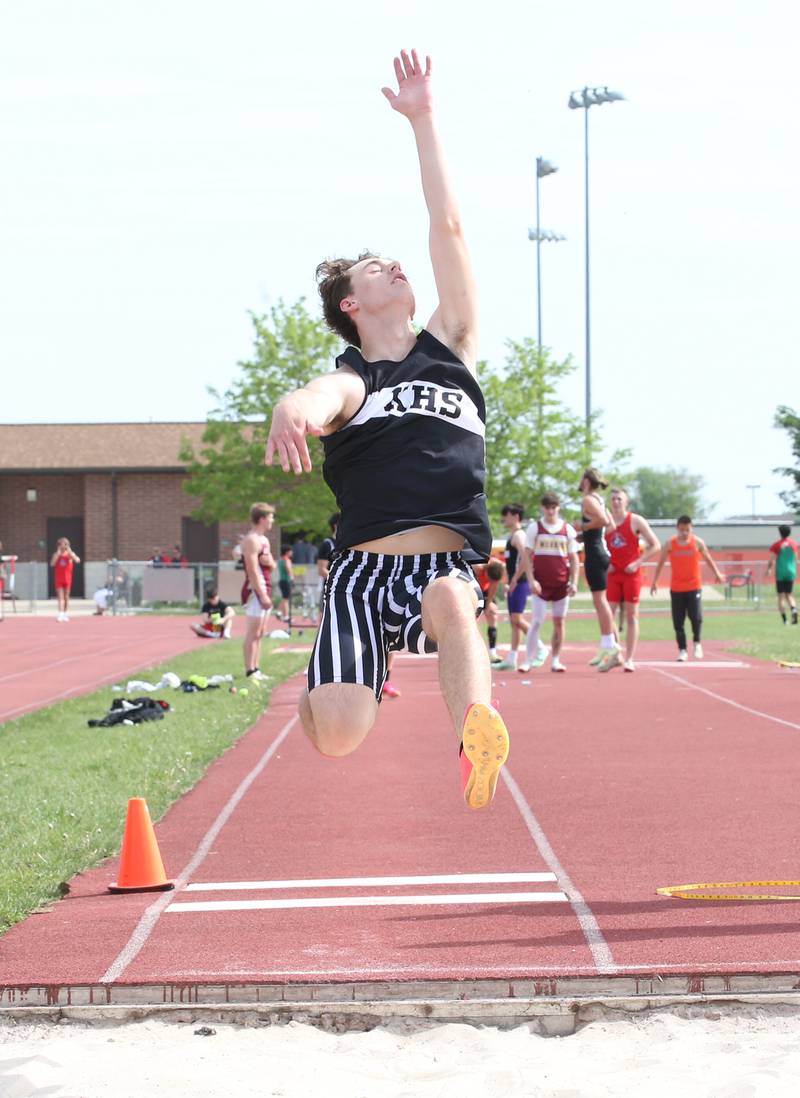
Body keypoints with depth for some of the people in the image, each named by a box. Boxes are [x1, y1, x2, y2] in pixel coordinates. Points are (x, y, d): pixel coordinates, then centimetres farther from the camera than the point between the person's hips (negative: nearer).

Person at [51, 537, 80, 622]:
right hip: (58, 579, -1)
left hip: (67, 578, 1)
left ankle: (65, 614, 15)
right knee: (60, 597, -8)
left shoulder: (70, 553, 3)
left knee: (66, 597, 7)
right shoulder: (56, 554, 3)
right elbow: (52, 564, -13)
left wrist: (69, 552, -16)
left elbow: (77, 560, -16)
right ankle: (61, 614, -17)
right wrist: (58, 553, -13)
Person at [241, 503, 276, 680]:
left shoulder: (264, 540, 18)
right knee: (253, 633, -10)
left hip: (264, 590, 10)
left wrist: (269, 561, -3)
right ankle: (250, 672, -10)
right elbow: (253, 570, -19)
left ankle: (256, 669, 15)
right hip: (255, 590, -10)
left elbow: (272, 566, 22)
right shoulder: (251, 540, -12)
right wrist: (262, 595, -22)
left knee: (259, 633, 11)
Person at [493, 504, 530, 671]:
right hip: (515, 584, 10)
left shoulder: (518, 535, -11)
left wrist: (515, 579, -21)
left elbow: (525, 558, -23)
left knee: (516, 618, -14)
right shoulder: (512, 536, 19)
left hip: (520, 583, -10)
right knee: (514, 621, 7)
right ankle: (511, 660, 8)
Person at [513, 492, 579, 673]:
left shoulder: (568, 529, 6)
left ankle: (555, 660, 13)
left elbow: (573, 558, 9)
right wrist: (531, 580, -10)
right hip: (541, 583, -2)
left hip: (561, 583, 2)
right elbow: (527, 556, 0)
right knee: (537, 621, -8)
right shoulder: (534, 528, 2)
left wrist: (574, 582, 0)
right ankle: (529, 660, -4)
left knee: (559, 622, 5)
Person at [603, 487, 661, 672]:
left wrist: (638, 563, -11)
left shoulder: (636, 521, -2)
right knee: (608, 614, -4)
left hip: (631, 574, -3)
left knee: (631, 616, 0)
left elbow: (655, 545, -3)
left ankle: (629, 659, 3)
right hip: (612, 574, 3)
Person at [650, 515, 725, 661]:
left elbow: (708, 559, 13)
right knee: (678, 621, 0)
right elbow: (660, 563, 6)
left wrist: (717, 574, 15)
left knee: (696, 617, -12)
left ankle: (697, 643, 11)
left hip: (694, 587, -1)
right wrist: (655, 581, 5)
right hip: (676, 588, 1)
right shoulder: (670, 544, -2)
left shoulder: (697, 542, 0)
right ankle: (682, 650, 8)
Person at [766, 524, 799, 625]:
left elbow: (772, 560, -9)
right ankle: (794, 610, -17)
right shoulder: (794, 543, 4)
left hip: (780, 574, -3)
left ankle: (785, 620, -3)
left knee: (781, 597, 3)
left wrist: (769, 570, 7)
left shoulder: (777, 545, -7)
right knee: (789, 595, 13)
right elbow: (796, 559, 8)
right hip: (791, 572, 3)